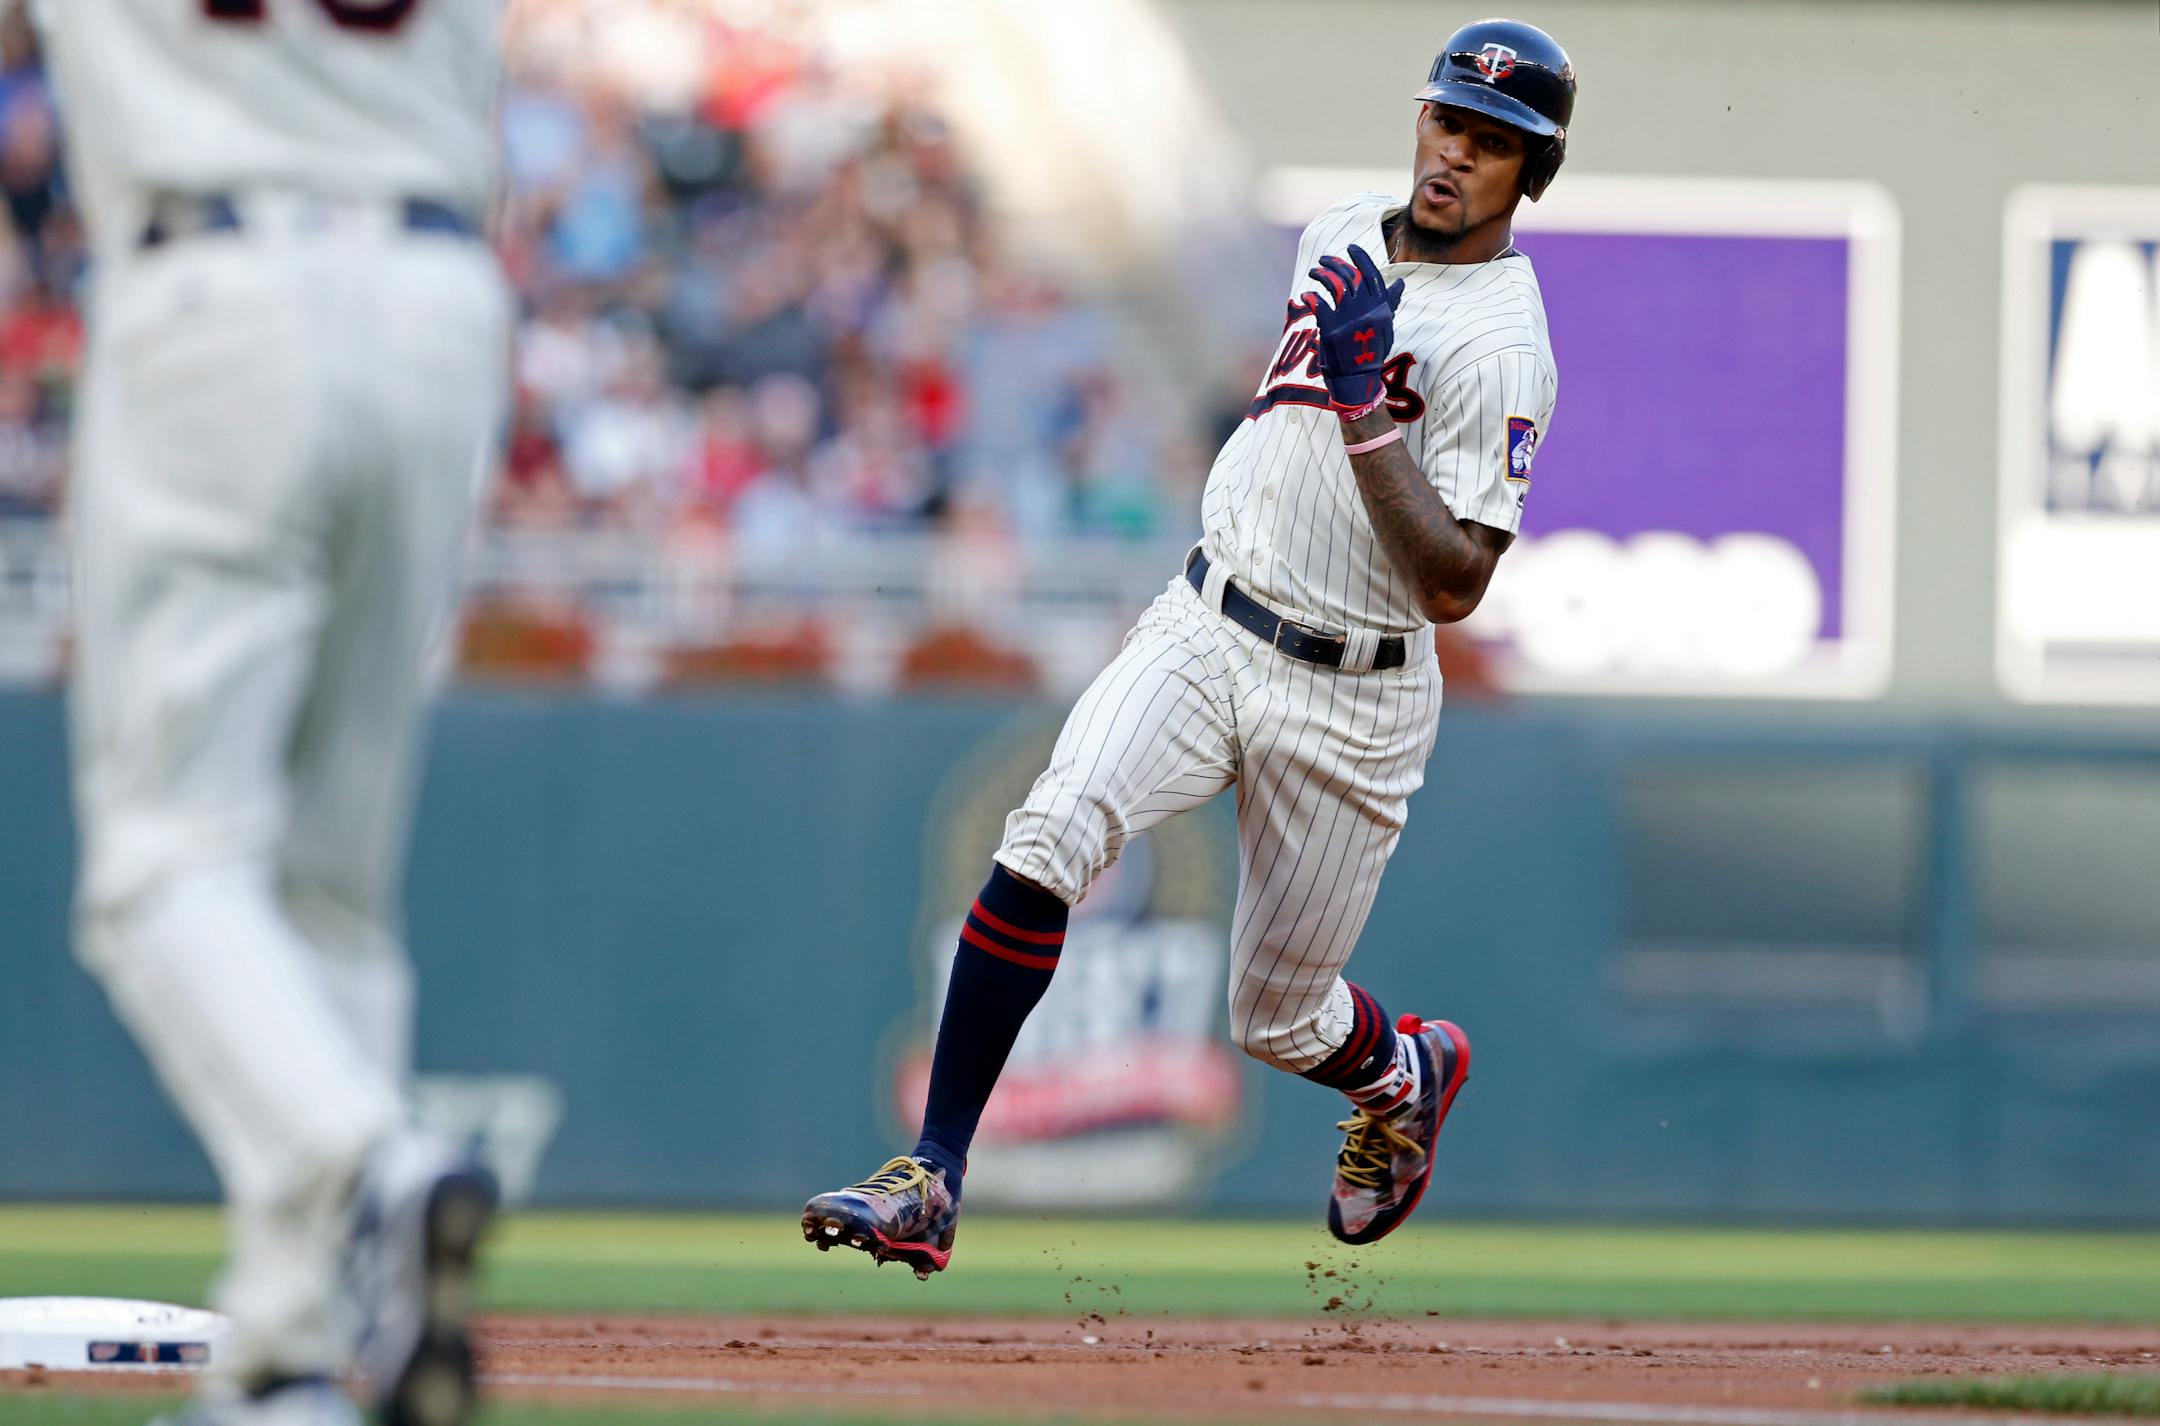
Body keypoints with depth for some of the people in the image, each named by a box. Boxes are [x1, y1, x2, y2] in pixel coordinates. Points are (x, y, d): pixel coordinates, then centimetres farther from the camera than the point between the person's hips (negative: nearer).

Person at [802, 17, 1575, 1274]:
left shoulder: (1501, 347, -17)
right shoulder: (1344, 239, 6)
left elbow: (1453, 586, -24)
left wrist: (1369, 415, -29)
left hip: (1348, 702, -5)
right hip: (1204, 632, 5)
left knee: (1281, 1020, 6)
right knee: (1049, 839, -22)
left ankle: (1406, 1075, 44)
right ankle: (934, 1180, -24)